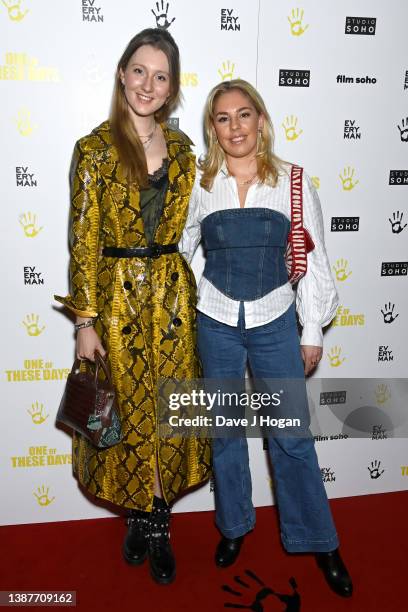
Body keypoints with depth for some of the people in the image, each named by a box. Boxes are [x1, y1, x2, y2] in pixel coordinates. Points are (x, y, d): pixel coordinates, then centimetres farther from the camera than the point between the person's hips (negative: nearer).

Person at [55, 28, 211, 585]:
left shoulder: (181, 148, 7)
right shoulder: (95, 148, -5)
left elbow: (188, 226, 12)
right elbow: (83, 240, -7)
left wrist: (194, 296, 8)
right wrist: (86, 320, -10)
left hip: (174, 294, 3)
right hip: (116, 295, -3)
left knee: (168, 410, 9)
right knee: (128, 410, 9)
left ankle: (155, 521, 28)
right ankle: (145, 515, 32)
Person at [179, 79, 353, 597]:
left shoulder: (292, 181, -2)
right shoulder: (199, 183, 0)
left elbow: (313, 259, 1)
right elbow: (176, 250, 7)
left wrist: (312, 332, 1)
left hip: (275, 321, -1)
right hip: (216, 322, 1)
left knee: (292, 435, 5)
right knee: (226, 430, 14)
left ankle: (318, 541, 26)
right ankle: (234, 526, 36)